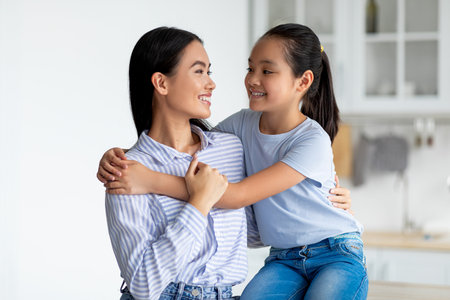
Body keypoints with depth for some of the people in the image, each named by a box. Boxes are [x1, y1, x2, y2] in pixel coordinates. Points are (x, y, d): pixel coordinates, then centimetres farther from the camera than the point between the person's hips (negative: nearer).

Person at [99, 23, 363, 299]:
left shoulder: (313, 141, -22)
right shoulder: (243, 124, -2)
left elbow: (240, 195, -28)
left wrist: (152, 181, -33)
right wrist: (120, 155, -16)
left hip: (337, 255, -4)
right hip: (284, 258, 4)